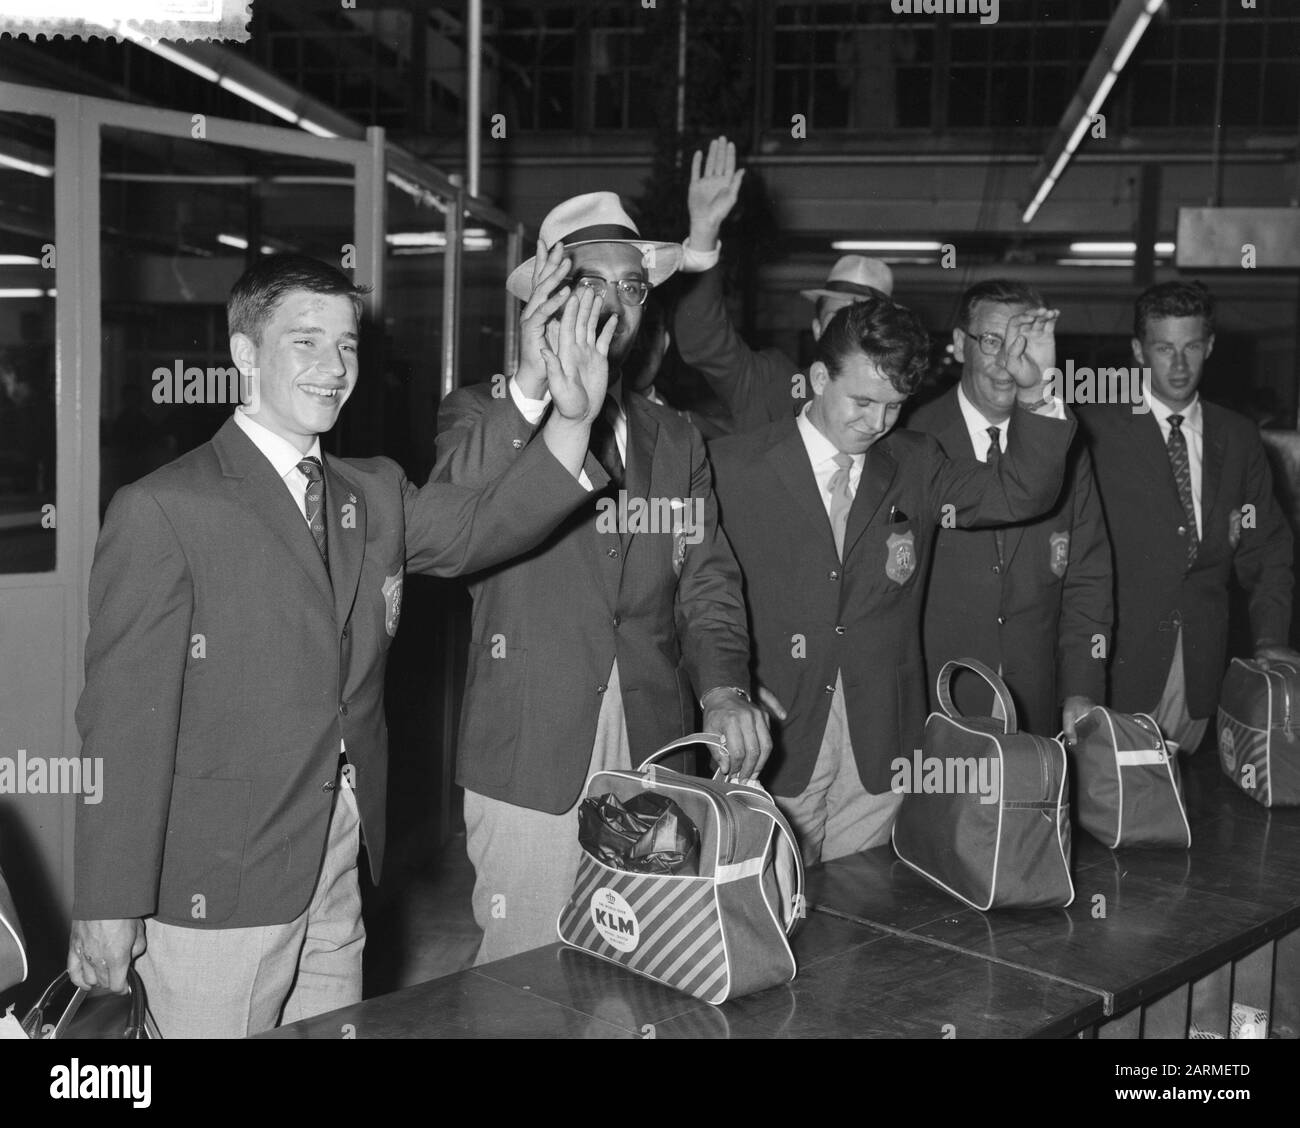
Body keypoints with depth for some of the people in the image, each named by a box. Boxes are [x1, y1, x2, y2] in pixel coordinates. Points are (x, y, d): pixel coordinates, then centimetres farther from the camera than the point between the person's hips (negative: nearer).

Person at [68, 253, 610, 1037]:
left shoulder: (376, 494, 9)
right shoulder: (162, 511, -11)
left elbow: (487, 525, -5)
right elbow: (126, 716, -13)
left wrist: (573, 417, -19)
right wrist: (111, 907, -14)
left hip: (342, 878, 6)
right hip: (218, 888, -6)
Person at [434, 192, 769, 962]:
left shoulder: (677, 440, 13)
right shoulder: (483, 415, 1)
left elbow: (707, 580, 5)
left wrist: (724, 688, -14)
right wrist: (531, 390, -30)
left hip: (657, 756, 3)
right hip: (531, 765, -3)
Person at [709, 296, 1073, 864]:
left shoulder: (915, 464, 7)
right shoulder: (734, 465, -3)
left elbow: (1021, 494, -3)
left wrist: (1033, 392, -16)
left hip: (879, 750, 3)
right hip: (775, 742, -2)